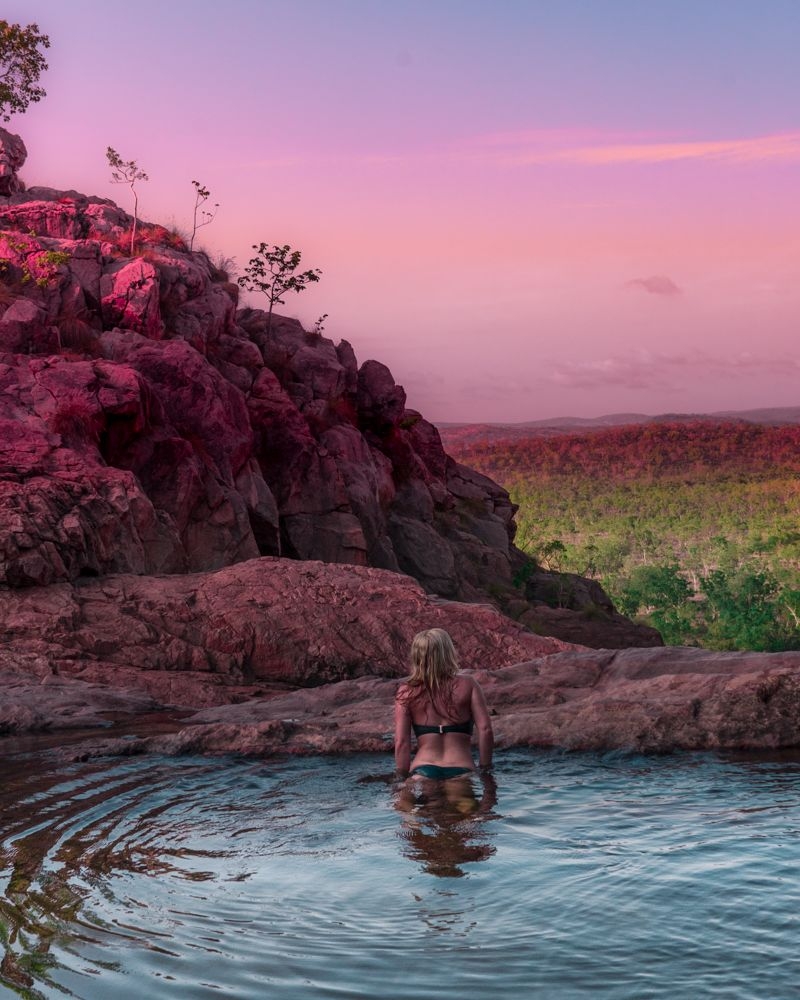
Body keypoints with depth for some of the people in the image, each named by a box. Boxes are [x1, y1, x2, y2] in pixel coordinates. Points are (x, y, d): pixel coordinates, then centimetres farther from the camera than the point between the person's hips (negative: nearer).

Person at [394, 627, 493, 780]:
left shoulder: (407, 693, 3)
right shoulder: (467, 685, 3)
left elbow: (401, 742, -1)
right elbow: (485, 729, -1)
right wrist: (485, 770, 7)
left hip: (423, 773, 0)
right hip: (461, 771, 0)